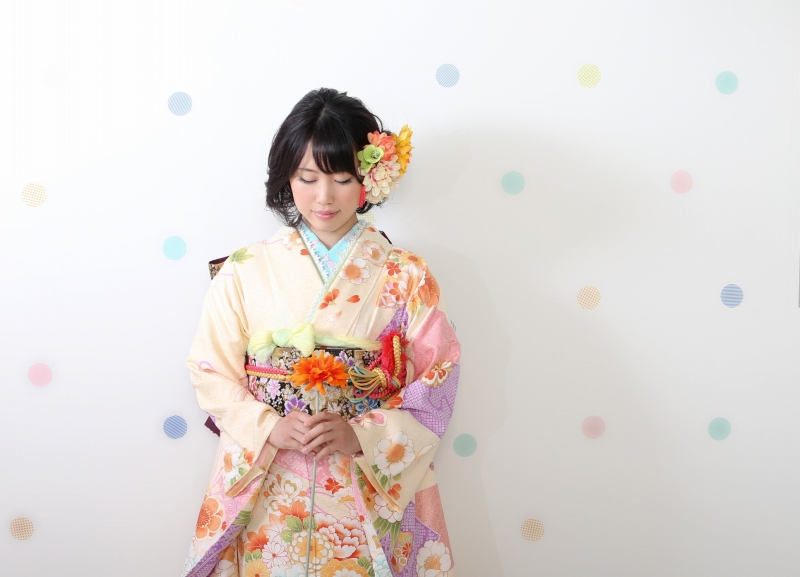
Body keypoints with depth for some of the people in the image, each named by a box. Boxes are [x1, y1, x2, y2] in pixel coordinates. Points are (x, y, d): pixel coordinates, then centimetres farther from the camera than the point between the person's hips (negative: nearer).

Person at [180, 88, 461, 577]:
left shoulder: (407, 278, -3)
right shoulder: (246, 272, -1)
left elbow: (436, 386, -3)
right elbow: (212, 373, 0)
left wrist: (362, 436, -17)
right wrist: (270, 428, -16)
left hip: (372, 494, 0)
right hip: (267, 492, 1)